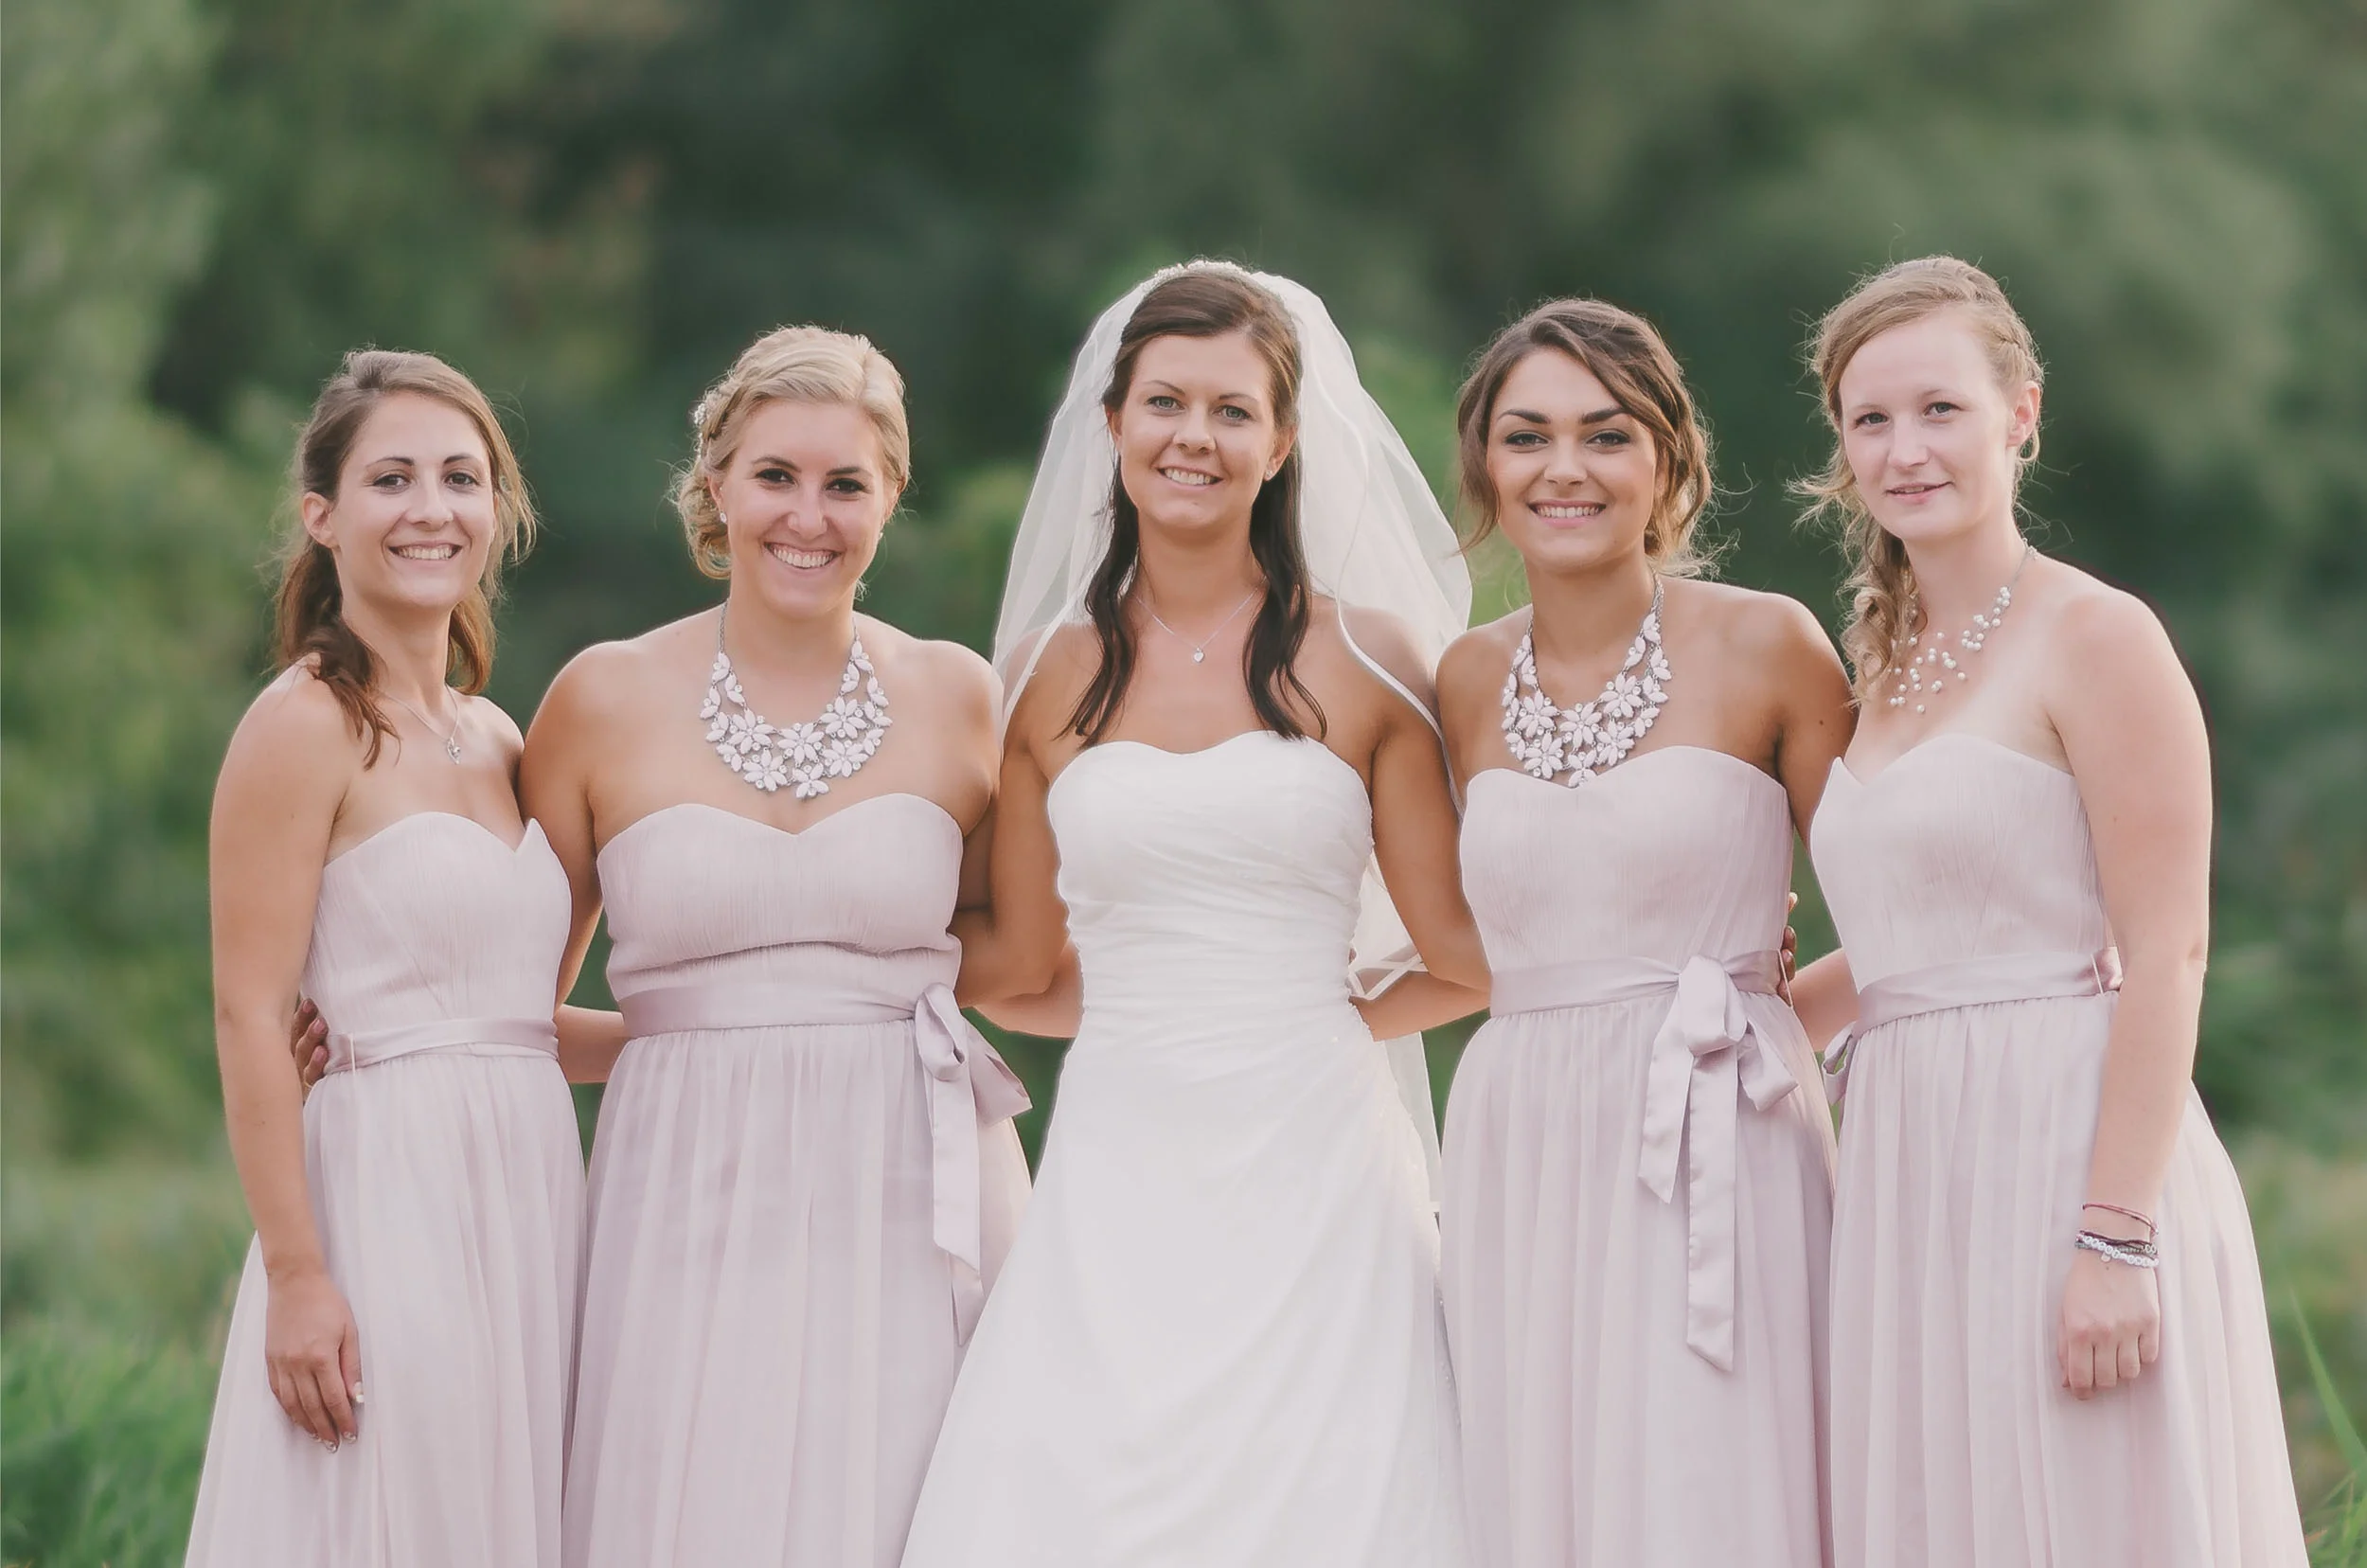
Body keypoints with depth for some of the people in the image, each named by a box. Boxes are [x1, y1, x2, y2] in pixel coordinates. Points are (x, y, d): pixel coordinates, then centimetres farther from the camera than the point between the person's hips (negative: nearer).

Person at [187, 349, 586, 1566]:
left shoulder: (495, 737, 14)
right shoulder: (305, 726, -8)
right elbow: (251, 1017, -13)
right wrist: (297, 1274, -17)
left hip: (530, 1194, 7)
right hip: (386, 1190, -7)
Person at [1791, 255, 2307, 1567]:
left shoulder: (2094, 639, -7)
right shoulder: (1888, 663, 15)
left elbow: (2165, 957, -13)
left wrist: (2115, 1238, -20)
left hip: (2067, 1150, -7)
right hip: (1913, 1182, 7)